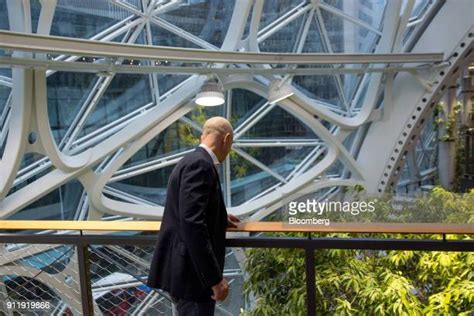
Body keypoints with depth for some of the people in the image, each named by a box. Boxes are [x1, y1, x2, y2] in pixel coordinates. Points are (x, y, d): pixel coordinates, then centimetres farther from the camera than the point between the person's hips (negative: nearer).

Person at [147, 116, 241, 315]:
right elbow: (192, 224, -28)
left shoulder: (191, 161, 11)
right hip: (190, 272, -10)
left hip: (185, 269, 10)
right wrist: (215, 278, -25)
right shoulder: (200, 164, -19)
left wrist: (220, 219, 32)